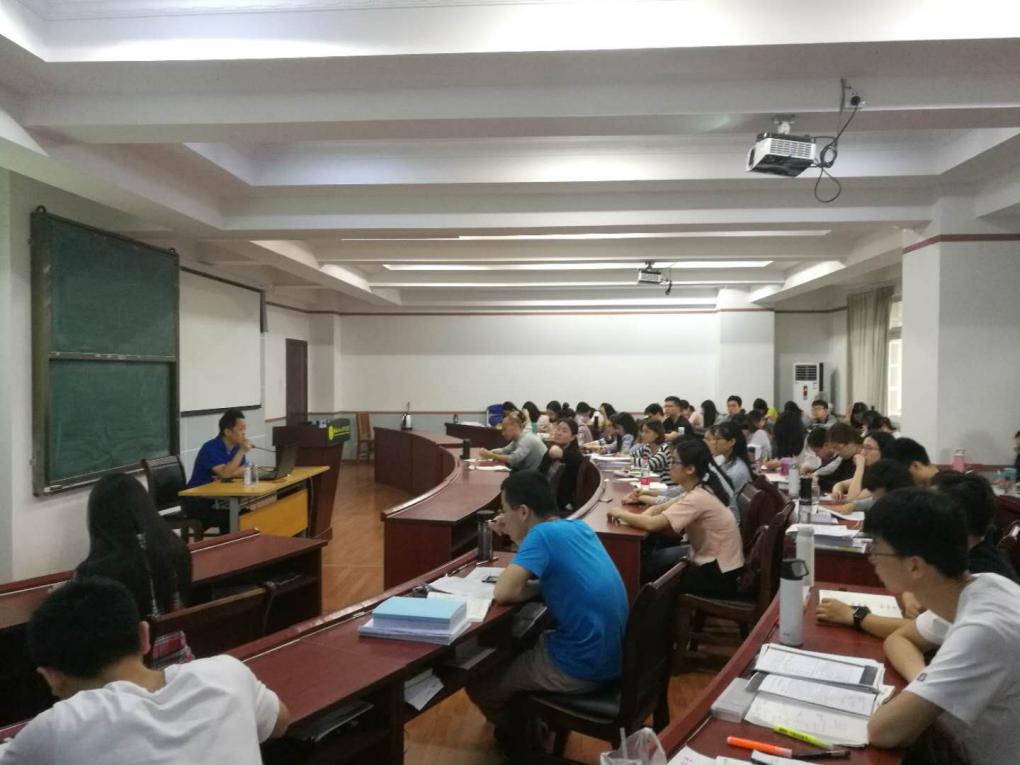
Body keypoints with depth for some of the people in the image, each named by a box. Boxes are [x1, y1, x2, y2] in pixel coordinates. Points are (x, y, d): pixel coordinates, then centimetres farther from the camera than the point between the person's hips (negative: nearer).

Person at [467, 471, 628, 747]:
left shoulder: (543, 533, -20)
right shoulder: (578, 526, 4)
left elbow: (504, 593, -24)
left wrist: (539, 587, -6)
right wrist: (515, 536, 10)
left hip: (582, 668, -8)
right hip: (613, 656, 9)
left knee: (478, 683, 9)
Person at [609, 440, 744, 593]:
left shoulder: (698, 498, -27)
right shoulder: (698, 491, 2)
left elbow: (652, 524, -34)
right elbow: (660, 509, 9)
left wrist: (621, 514, -16)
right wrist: (638, 517, -13)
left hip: (720, 576, -8)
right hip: (712, 561, 8)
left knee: (647, 567, 2)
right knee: (650, 558, 12)